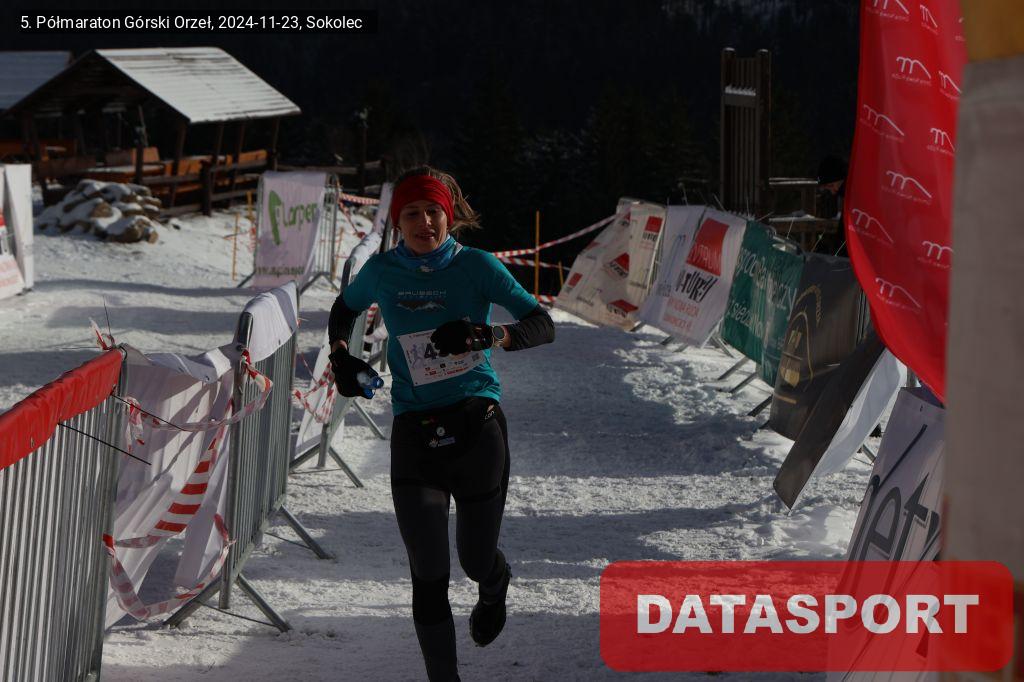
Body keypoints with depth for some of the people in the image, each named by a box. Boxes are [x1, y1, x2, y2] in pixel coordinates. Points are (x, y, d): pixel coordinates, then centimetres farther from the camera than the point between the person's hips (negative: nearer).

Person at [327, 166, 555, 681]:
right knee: (429, 580, -6)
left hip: (478, 429, -1)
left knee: (477, 561, 14)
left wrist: (486, 335, -26)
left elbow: (543, 326, -8)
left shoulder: (475, 265, -4)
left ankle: (495, 587, 53)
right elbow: (343, 311, 23)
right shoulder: (381, 272, 2)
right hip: (414, 438, 1)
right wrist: (340, 357, 3)